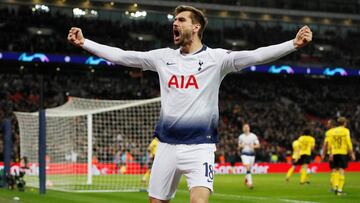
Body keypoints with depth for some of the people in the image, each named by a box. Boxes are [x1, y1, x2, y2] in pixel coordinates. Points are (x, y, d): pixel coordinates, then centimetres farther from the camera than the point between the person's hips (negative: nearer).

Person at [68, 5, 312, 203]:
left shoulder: (215, 58, -4)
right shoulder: (163, 57, 9)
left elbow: (255, 56, -17)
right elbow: (120, 56, 12)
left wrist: (294, 44, -29)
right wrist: (84, 42, 9)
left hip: (199, 146, -5)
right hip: (167, 145, 5)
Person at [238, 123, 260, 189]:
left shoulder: (253, 136, 1)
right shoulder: (241, 137, 5)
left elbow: (258, 145, 3)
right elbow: (239, 147, 16)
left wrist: (253, 146, -17)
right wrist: (240, 146, -7)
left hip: (252, 154, 1)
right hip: (244, 154, -1)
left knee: (249, 169, 11)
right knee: (248, 168, -17)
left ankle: (246, 179, 40)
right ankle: (250, 183, -20)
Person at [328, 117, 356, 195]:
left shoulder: (333, 131, 9)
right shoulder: (346, 131, -4)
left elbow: (330, 143, 8)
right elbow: (348, 142, -8)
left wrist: (331, 153, 12)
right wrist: (352, 153, -3)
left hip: (334, 153, 4)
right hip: (343, 152, -4)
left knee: (336, 169, 16)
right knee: (341, 170, -4)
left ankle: (336, 186, 6)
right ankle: (340, 190, -9)